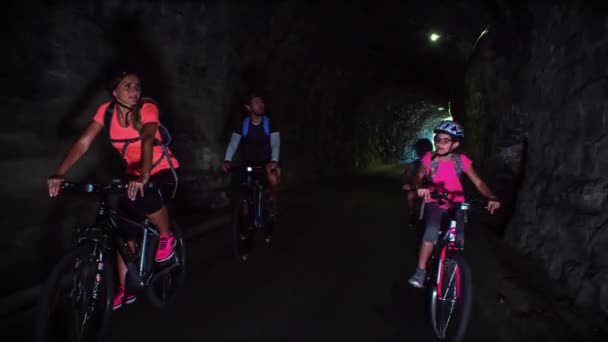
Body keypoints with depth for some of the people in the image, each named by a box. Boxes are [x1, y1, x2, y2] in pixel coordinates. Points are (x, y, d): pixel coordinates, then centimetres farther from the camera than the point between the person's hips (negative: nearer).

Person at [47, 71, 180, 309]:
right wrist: (59, 174, -31)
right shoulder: (107, 111, -10)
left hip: (162, 170, -4)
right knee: (125, 230, -2)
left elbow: (147, 140, -37)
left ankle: (166, 236, -5)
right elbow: (83, 143, -17)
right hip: (134, 174, 4)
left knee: (145, 198, -36)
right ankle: (125, 290, 12)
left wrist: (143, 177, -53)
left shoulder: (148, 108, -21)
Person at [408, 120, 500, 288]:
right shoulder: (429, 158, -11)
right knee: (432, 231, -27)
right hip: (435, 203, -2)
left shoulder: (462, 161, -12)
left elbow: (478, 182, -14)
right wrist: (420, 187, -43)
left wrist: (492, 197, -33)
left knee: (457, 239, -1)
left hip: (456, 204, 2)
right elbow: (419, 176, -19)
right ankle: (420, 271, -16)